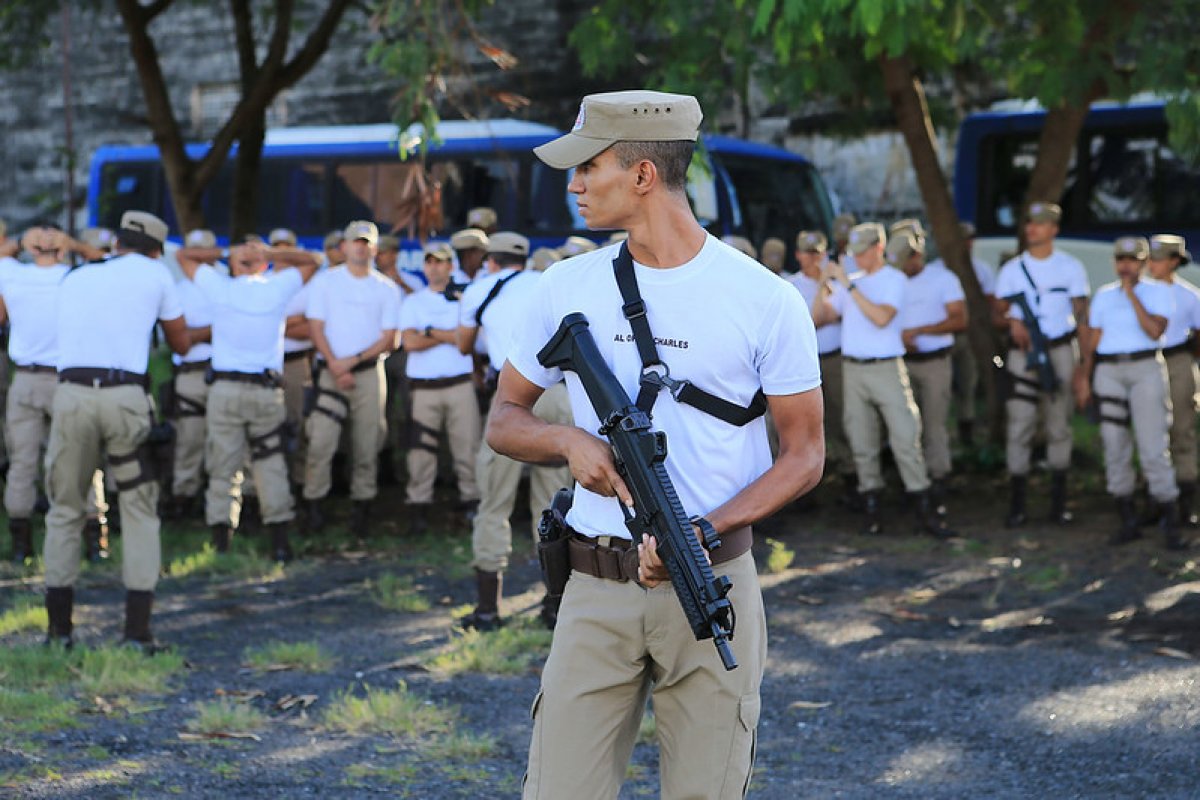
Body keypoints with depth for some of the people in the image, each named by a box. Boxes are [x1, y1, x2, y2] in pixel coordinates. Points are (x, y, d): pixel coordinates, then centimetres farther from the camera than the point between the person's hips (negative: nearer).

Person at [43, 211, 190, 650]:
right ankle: (138, 630, 2)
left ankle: (58, 627, 11)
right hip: (125, 396, -2)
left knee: (65, 510, 12)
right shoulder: (155, 274, 12)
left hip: (72, 394, 2)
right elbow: (182, 345, 19)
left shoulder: (74, 278, 22)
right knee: (140, 511, 8)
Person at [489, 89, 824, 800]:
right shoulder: (568, 288, 7)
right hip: (598, 590, 2)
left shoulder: (765, 300, -3)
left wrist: (705, 530, -14)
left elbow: (804, 454, 1)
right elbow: (504, 421, 14)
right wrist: (571, 441, -9)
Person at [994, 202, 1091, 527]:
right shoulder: (1011, 269, 7)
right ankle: (1016, 505, -1)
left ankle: (1058, 503, 13)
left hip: (1059, 351, 0)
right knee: (1019, 426, -5)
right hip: (1022, 353, 0)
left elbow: (1081, 315, 2)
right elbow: (999, 309, 8)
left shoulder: (1070, 267, 3)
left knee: (1059, 427, 5)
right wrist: (1012, 320, -16)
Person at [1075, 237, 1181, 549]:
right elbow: (1092, 339, 14)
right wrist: (1083, 378, 8)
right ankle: (1128, 522, 9)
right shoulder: (1103, 294, 13)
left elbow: (1155, 331, -13)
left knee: (1153, 448, -11)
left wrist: (1131, 294, -11)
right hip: (1108, 372, 4)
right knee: (1115, 448, 2)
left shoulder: (1158, 291, 3)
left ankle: (1171, 524, -4)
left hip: (1145, 370, -3)